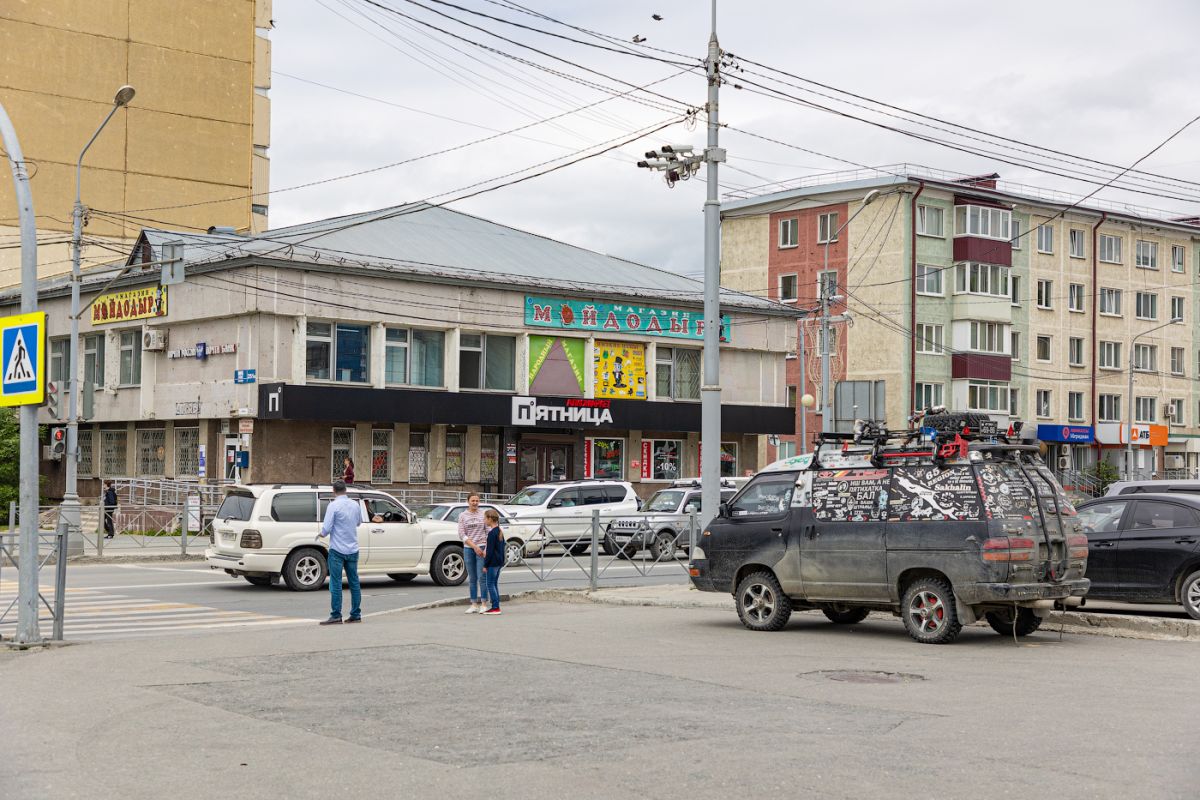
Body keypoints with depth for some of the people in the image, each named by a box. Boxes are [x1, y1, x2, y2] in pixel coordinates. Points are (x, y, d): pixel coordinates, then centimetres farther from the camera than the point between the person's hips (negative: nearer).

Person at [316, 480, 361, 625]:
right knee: (354, 582, 11)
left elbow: (326, 528, -15)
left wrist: (322, 534, 5)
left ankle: (336, 616, -4)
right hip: (353, 549, 6)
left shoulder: (334, 506, -13)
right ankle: (356, 614, 15)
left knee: (336, 583, -3)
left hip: (337, 550, -6)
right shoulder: (355, 505, 5)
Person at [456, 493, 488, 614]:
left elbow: (488, 533, 2)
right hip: (468, 549, 2)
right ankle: (474, 605, 11)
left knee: (481, 577, -8)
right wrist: (474, 546, -11)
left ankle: (483, 604, -5)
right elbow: (461, 534, -2)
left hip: (481, 548, -2)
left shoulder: (483, 515, 3)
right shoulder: (463, 516, 4)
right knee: (472, 579, 6)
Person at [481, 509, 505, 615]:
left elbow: (490, 551, -18)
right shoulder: (500, 532, 11)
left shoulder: (492, 533, -17)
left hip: (492, 563, -9)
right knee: (495, 584, 14)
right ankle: (496, 607, 16)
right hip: (499, 562, 9)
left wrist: (485, 565, -14)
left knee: (490, 584, -4)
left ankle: (495, 607, -6)